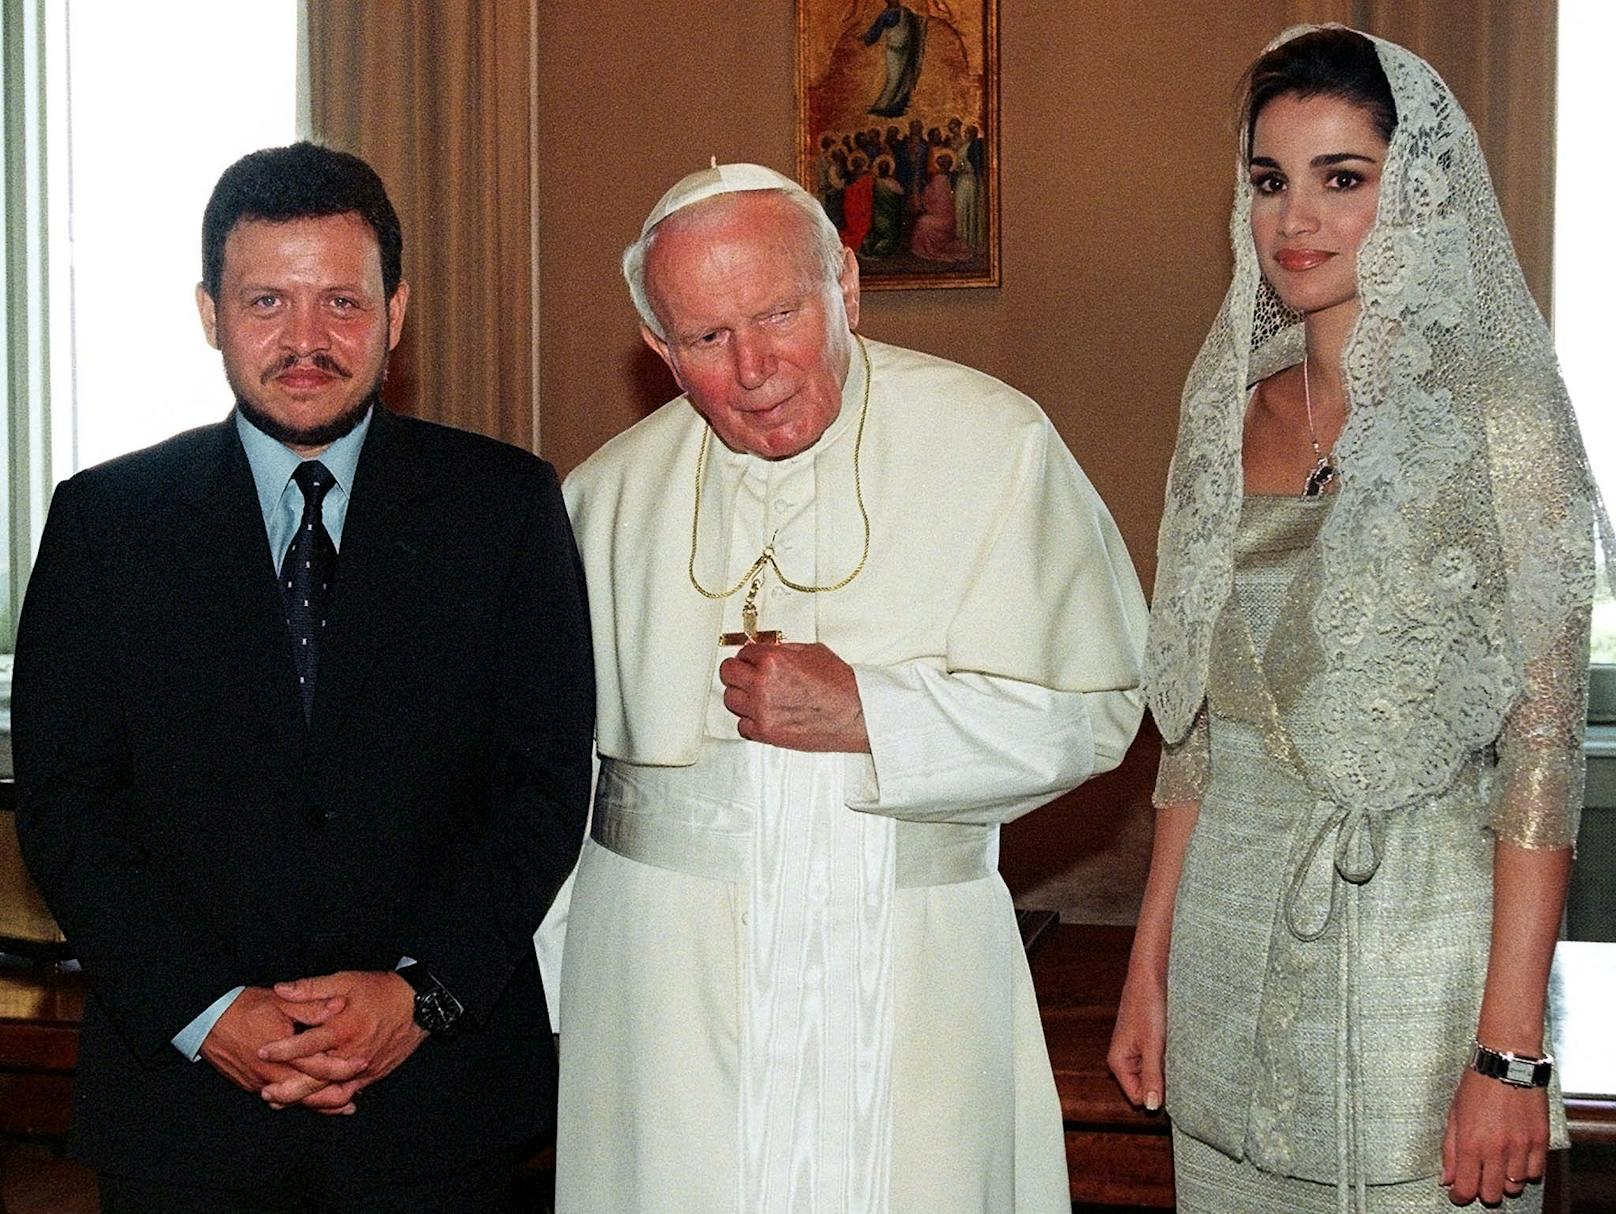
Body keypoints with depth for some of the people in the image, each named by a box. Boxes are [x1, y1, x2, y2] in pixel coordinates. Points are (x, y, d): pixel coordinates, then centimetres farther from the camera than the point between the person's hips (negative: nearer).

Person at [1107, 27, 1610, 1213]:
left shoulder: (1493, 421, -10)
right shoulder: (1231, 417, 6)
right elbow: (1199, 721, 11)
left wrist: (1511, 1050, -16)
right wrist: (1150, 966, 9)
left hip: (1414, 927, -5)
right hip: (1231, 932, 5)